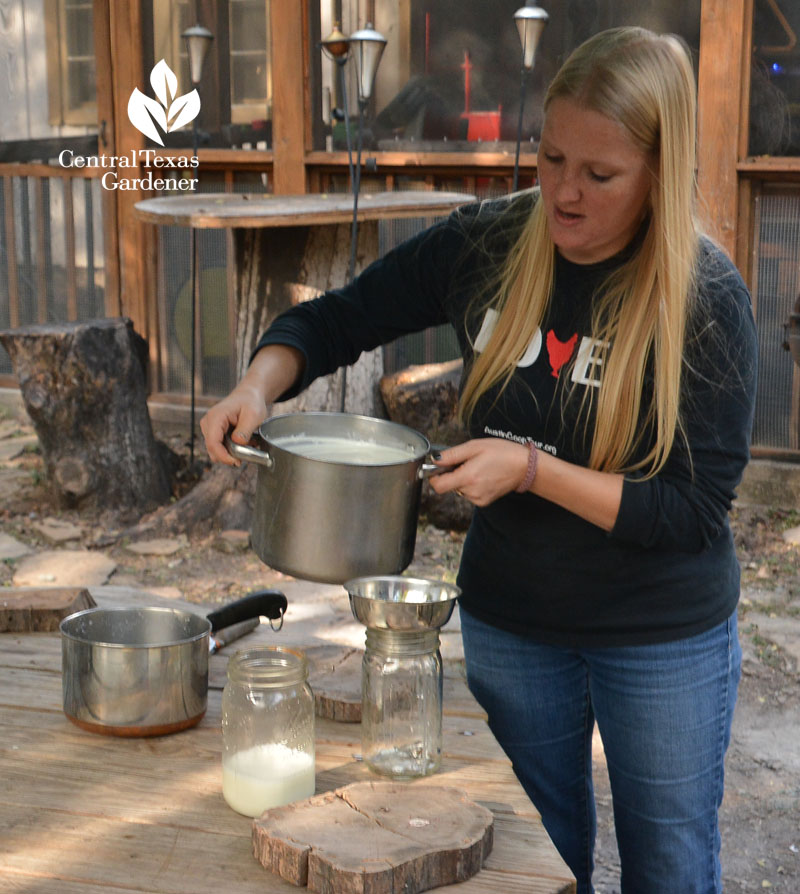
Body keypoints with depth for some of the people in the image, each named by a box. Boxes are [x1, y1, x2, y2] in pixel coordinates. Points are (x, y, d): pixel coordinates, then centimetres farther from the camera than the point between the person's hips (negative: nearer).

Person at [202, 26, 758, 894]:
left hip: (664, 640, -3)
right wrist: (259, 384, -19)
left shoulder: (706, 297, -18)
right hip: (510, 620, 3)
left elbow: (694, 512, -19)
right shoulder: (487, 244, -9)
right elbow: (337, 319, 1)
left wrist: (530, 468, -29)